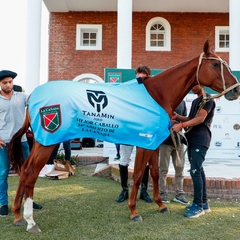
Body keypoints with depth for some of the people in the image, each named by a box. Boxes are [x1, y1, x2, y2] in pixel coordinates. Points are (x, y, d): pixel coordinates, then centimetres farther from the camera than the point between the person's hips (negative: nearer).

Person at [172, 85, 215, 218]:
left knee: (195, 171, -12)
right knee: (198, 170, 11)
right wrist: (178, 116, 4)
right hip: (192, 140, 9)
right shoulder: (195, 101, 22)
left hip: (200, 141, -9)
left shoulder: (207, 99, -7)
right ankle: (204, 203, 19)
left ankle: (198, 206, -5)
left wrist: (181, 125, -25)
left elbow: (201, 118, -18)